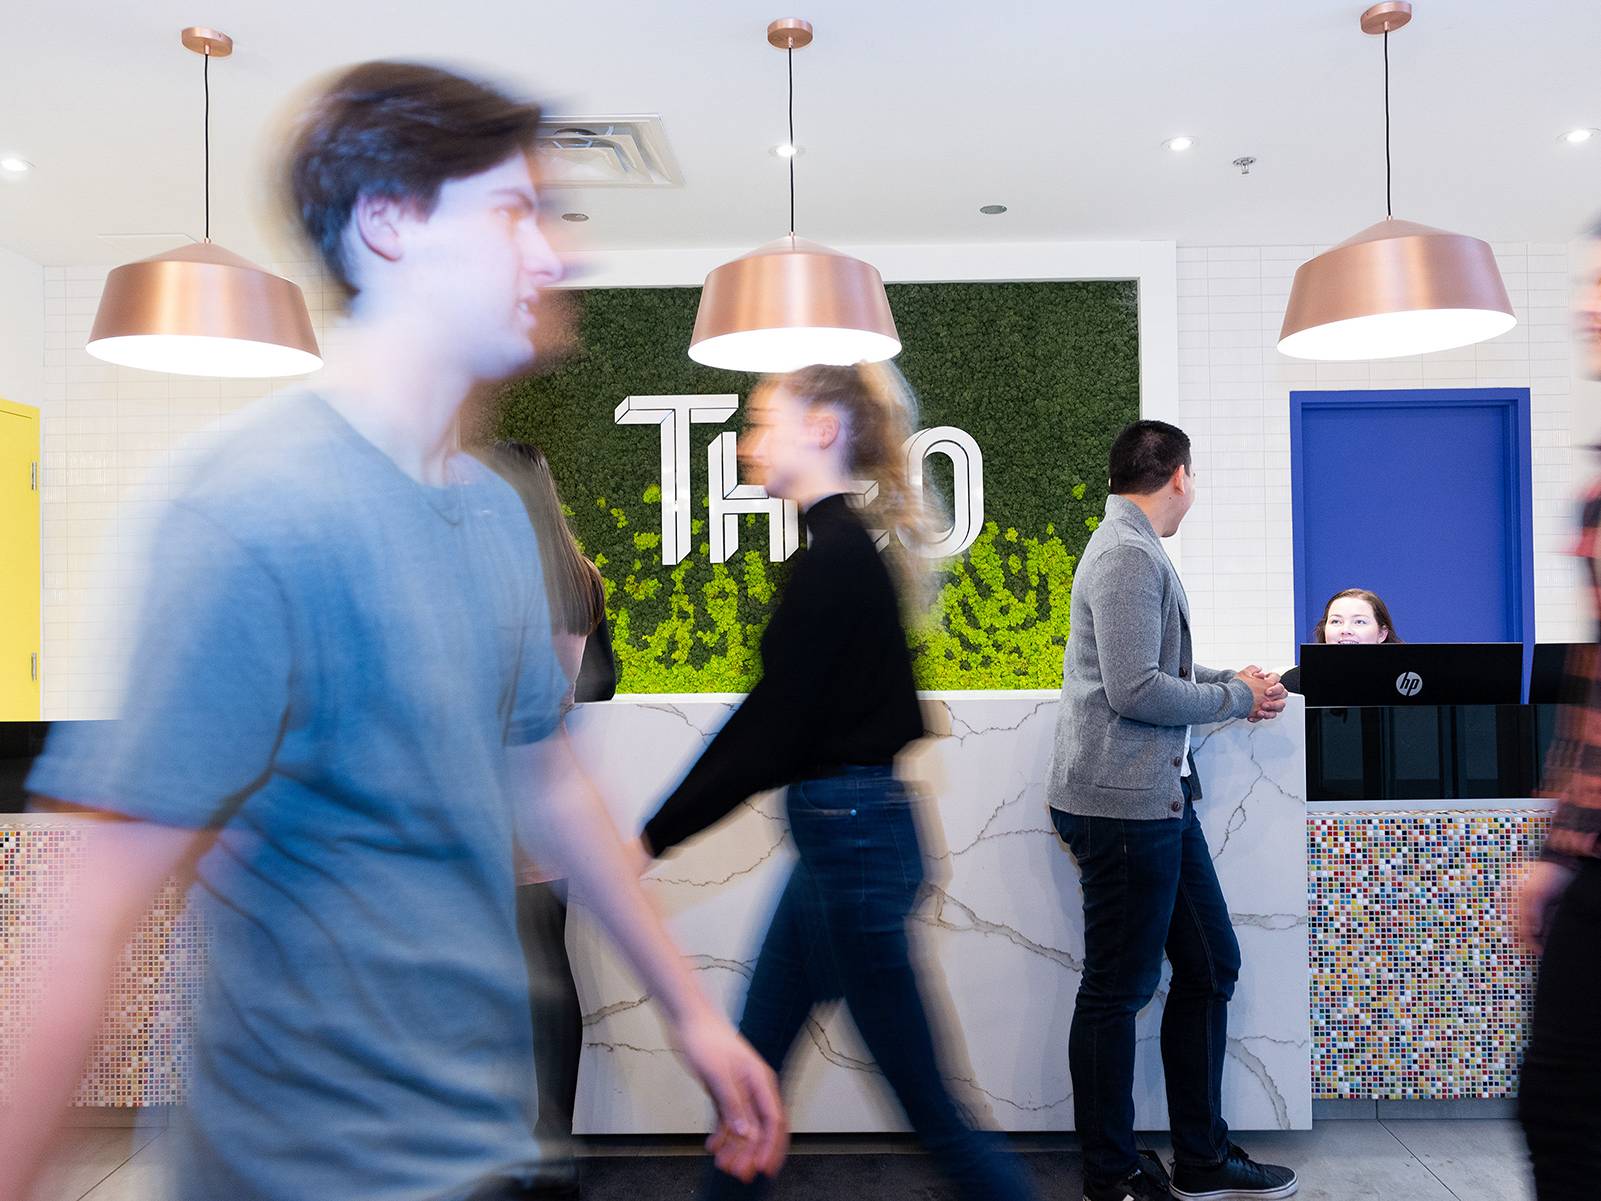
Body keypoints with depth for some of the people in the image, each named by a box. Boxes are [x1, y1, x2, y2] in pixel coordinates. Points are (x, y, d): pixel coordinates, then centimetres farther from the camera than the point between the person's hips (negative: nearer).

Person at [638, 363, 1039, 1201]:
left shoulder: (836, 555, -18)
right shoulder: (845, 548, 11)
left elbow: (772, 729, -19)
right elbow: (774, 717, 14)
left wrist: (656, 837, -12)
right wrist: (664, 824, 16)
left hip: (852, 835, -10)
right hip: (842, 828, 10)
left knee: (925, 1098, 4)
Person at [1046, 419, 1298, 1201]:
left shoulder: (1136, 550, 18)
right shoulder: (1128, 555, -16)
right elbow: (1136, 690, -22)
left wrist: (1230, 680, 12)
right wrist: (1236, 700, -8)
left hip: (1159, 800, 11)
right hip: (1122, 805, -11)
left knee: (1208, 966, 16)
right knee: (1116, 991, 2)